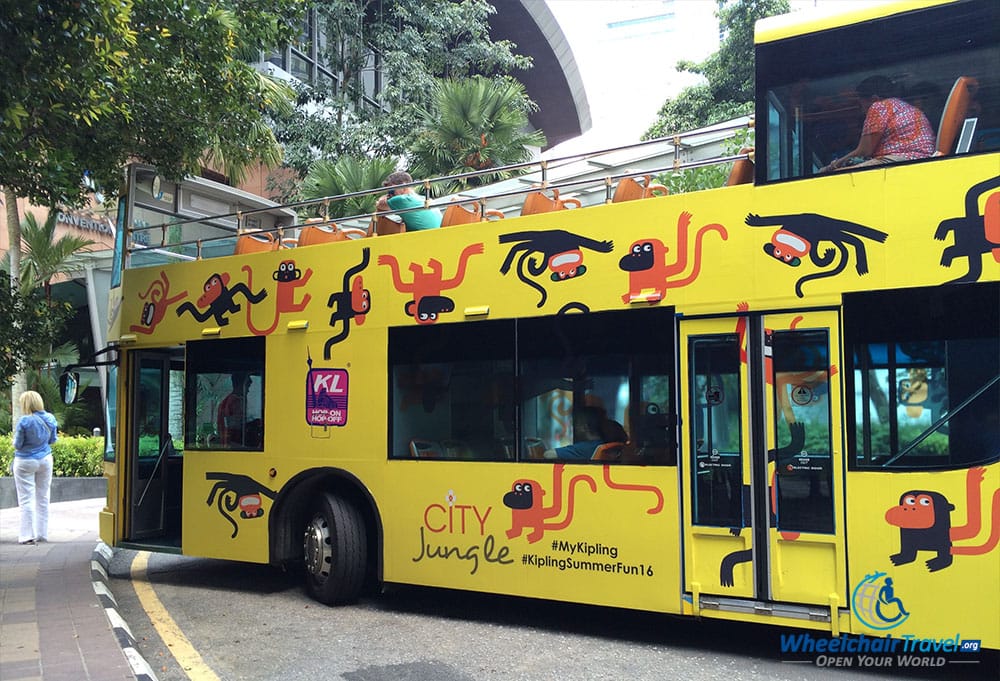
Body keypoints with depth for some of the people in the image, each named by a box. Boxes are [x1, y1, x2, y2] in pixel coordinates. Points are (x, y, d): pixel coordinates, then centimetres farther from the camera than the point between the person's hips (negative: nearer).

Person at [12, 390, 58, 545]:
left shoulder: (24, 421, -19)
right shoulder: (50, 418, -3)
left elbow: (17, 445, -12)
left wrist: (15, 436, 6)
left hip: (25, 462, -5)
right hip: (45, 459, 5)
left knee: (26, 500, 2)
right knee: (43, 498, 12)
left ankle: (27, 535, 2)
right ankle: (42, 534, 18)